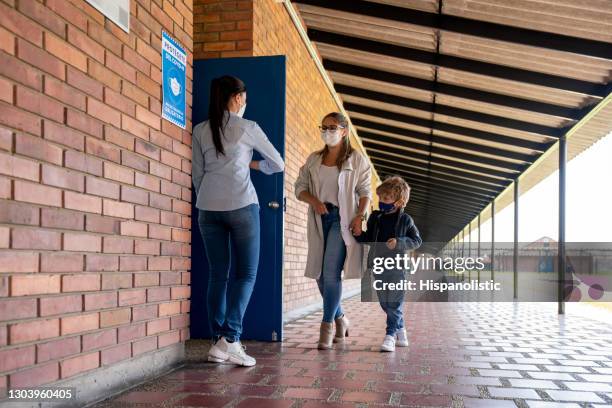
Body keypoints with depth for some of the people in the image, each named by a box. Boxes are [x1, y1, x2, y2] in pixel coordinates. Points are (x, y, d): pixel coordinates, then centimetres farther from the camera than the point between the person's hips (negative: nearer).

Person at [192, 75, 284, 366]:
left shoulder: (200, 131, 11)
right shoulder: (248, 128, 3)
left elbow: (197, 174, 12)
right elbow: (277, 164, 11)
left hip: (208, 208, 4)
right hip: (241, 205, -4)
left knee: (217, 275, 7)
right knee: (247, 274, 2)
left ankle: (218, 343, 5)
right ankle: (230, 339, -10)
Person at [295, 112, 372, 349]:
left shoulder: (356, 160, 2)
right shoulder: (313, 160, 13)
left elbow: (365, 192, 0)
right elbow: (300, 187, 10)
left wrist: (360, 216, -14)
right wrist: (314, 200, -10)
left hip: (342, 219, -5)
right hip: (319, 220, 5)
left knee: (331, 273, -16)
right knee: (320, 275, 8)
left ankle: (327, 326, -5)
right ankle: (340, 319, 28)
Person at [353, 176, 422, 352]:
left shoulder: (405, 220, -4)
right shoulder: (375, 218, 8)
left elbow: (417, 240, -1)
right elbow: (369, 239, 17)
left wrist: (398, 243, -15)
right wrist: (359, 235, -4)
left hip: (396, 266, -5)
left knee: (394, 304, -5)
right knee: (385, 303, 13)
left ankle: (390, 335, 0)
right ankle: (401, 331, 30)